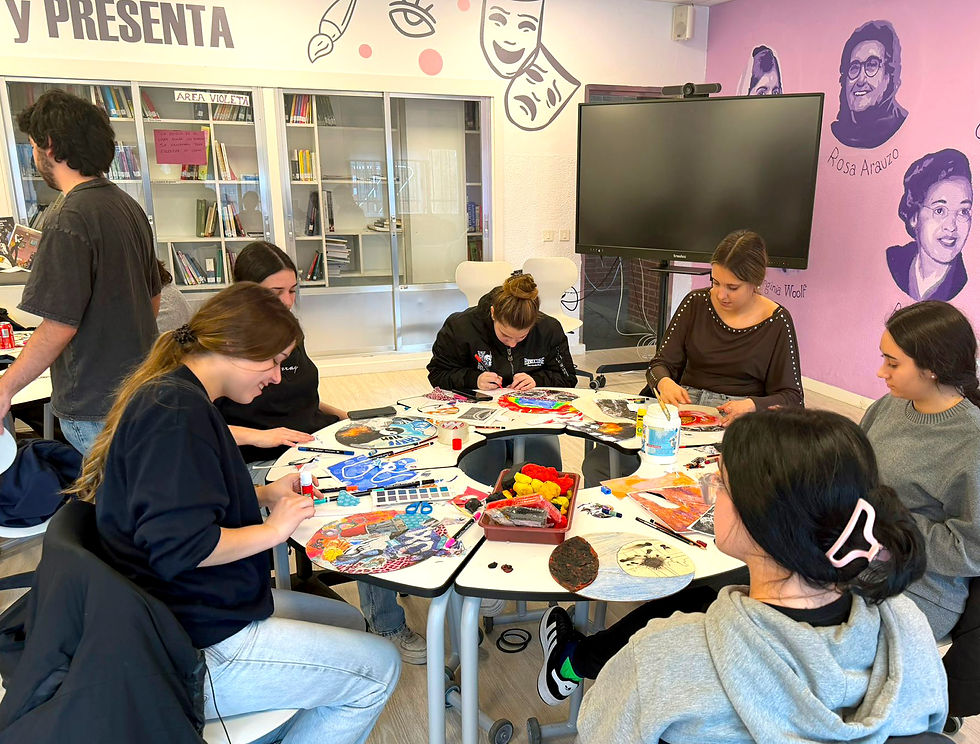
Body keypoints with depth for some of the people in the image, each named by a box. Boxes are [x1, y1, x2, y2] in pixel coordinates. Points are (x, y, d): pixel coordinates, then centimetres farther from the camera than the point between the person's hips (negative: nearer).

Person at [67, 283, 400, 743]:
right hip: (199, 653, -10)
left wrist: (263, 495, 9)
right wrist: (274, 529, -16)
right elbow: (179, 545, -30)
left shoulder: (169, 394, 9)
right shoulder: (177, 412, -23)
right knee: (378, 666, -3)